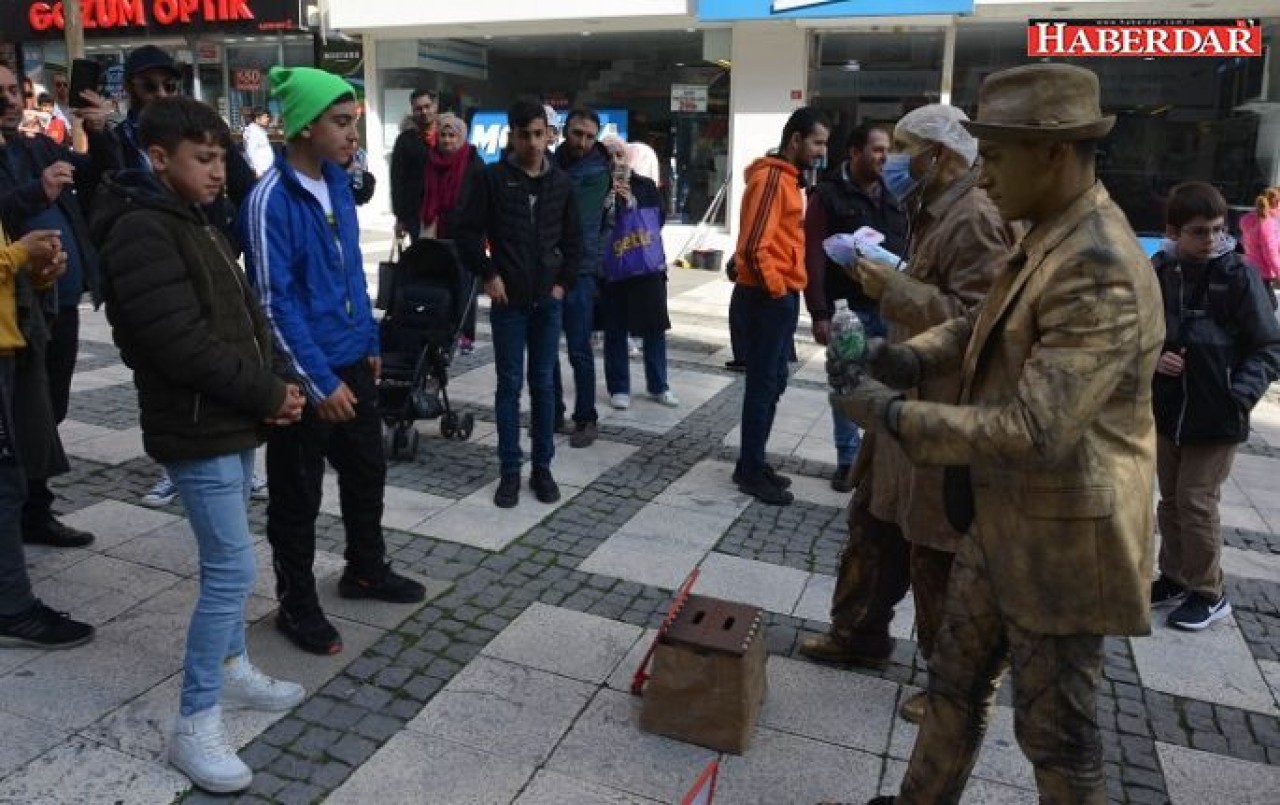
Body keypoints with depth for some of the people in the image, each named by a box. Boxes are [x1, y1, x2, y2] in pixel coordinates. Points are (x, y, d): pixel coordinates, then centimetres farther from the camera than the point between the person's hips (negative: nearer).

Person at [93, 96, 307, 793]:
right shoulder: (140, 231, -16)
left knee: (227, 561, 19)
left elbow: (244, 313, 15)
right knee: (231, 569, -7)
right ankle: (194, 725, 6)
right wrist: (268, 394, -15)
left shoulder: (192, 222, 15)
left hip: (231, 421, 10)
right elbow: (181, 343, -23)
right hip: (197, 429, -10)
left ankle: (232, 669, 36)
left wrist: (274, 384, -1)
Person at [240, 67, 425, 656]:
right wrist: (319, 383, -19)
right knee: (297, 496, 7)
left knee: (367, 471, 20)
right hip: (304, 373, -8)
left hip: (351, 361, 8)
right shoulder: (270, 200, -18)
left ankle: (366, 570, 40)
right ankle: (297, 605, 24)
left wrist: (370, 342, 14)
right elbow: (275, 303, -19)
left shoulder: (337, 182, 5)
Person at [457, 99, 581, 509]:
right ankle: (510, 470, 12)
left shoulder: (561, 182, 5)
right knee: (509, 385, 3)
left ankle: (542, 468, 18)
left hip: (548, 300, 2)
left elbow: (573, 239, 10)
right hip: (507, 300, -2)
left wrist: (564, 282, 1)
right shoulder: (494, 178, -3)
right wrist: (488, 275, -9)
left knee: (543, 384, 8)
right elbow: (468, 232, -2)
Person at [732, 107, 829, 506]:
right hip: (768, 297, -10)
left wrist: (787, 290, 13)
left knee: (774, 382, 14)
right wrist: (776, 290, -15)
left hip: (782, 296, 10)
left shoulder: (787, 177, 16)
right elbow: (754, 246, -22)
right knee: (763, 383, -3)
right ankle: (750, 470, 7)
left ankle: (753, 462, 23)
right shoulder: (771, 178, -15)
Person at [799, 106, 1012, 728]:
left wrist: (895, 289, -25)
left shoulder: (976, 221, -19)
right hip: (909, 403, 10)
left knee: (938, 554, 3)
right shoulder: (936, 214, 15)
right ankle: (859, 634, 38)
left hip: (944, 418, -10)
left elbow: (976, 321, -29)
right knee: (873, 523, 20)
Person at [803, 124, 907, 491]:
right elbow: (814, 257, -8)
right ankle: (848, 459, 18)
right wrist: (820, 312, -14)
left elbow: (905, 252, 15)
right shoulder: (828, 195, -2)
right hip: (849, 309, -4)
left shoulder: (891, 198, 14)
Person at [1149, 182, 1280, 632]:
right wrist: (1152, 357, -11)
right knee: (1170, 499, 15)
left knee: (1196, 503, 0)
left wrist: (1243, 394, -20)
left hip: (1217, 416, -4)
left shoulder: (1238, 276, -12)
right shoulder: (1157, 272, -4)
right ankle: (1175, 577, 32)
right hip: (1166, 410, 4)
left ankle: (1208, 594, 18)